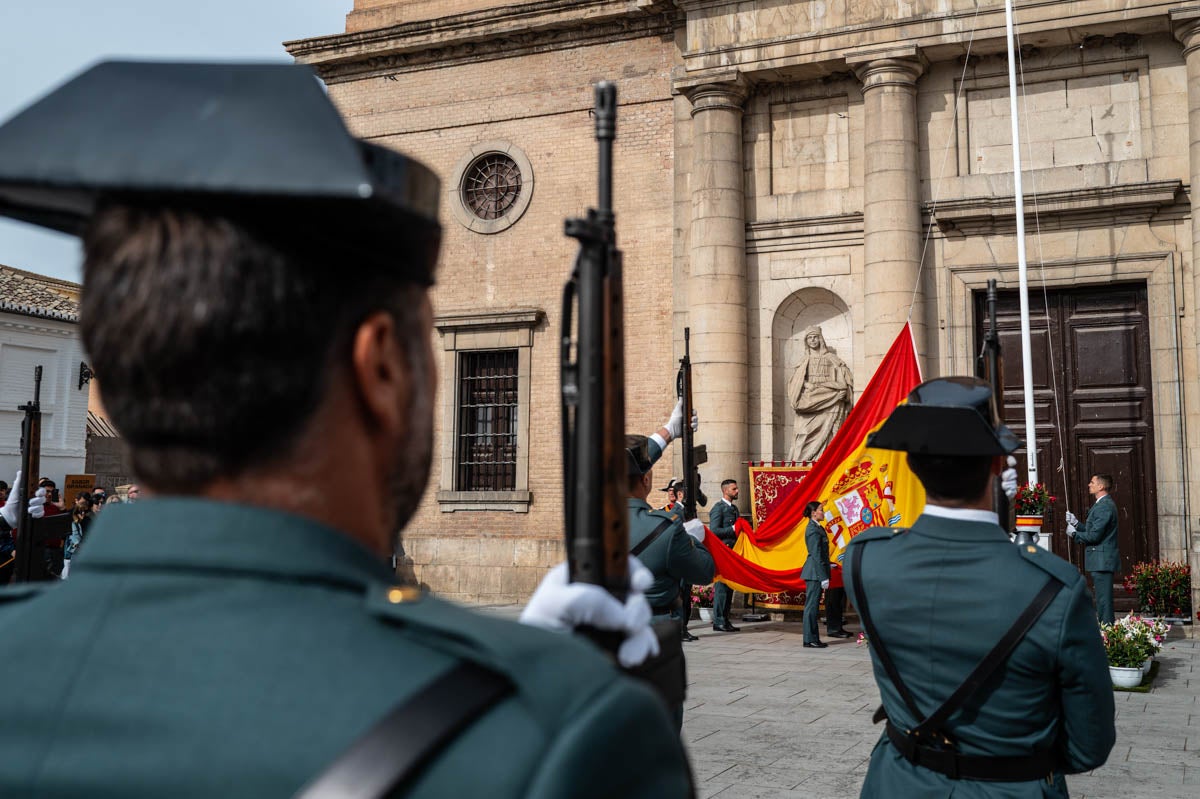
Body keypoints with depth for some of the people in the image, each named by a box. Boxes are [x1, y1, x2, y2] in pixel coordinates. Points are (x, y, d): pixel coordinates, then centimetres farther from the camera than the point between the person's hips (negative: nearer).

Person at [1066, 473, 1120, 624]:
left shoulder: (1105, 506, -17)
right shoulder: (1103, 504, 17)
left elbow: (1094, 536, -20)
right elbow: (1093, 531, 19)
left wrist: (1074, 533, -6)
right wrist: (1076, 524, 9)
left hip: (1102, 560, -11)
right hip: (1102, 561, 11)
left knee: (1104, 599, -7)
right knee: (1102, 599, 14)